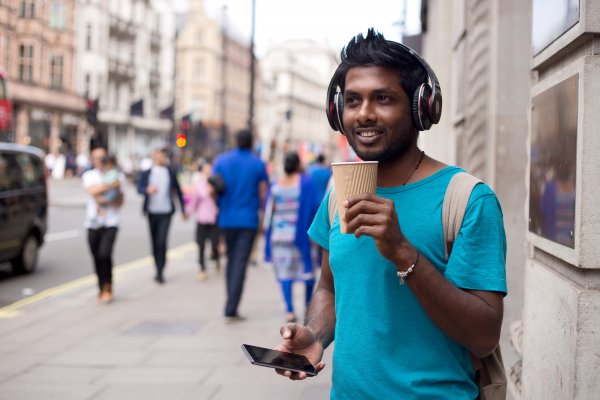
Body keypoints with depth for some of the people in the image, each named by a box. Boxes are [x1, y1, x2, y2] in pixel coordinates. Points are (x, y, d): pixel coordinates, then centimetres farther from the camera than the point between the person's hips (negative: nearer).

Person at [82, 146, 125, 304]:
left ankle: (107, 288, -3)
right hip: (93, 222, 2)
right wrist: (111, 185, -14)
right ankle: (102, 289, 21)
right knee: (97, 257, 5)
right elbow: (92, 190, -12)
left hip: (110, 222, -2)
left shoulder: (117, 176, 8)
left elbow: (120, 202, 5)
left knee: (105, 254, -17)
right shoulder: (89, 175, 9)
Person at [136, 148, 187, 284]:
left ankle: (160, 272, -10)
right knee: (155, 242, 8)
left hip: (166, 212, -2)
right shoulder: (146, 173, 6)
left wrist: (183, 209, 14)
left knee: (162, 242, -13)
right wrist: (147, 190, -28)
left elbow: (178, 191, 12)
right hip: (151, 212, 2)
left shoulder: (171, 173, 6)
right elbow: (139, 188, -6)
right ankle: (159, 270, 21)